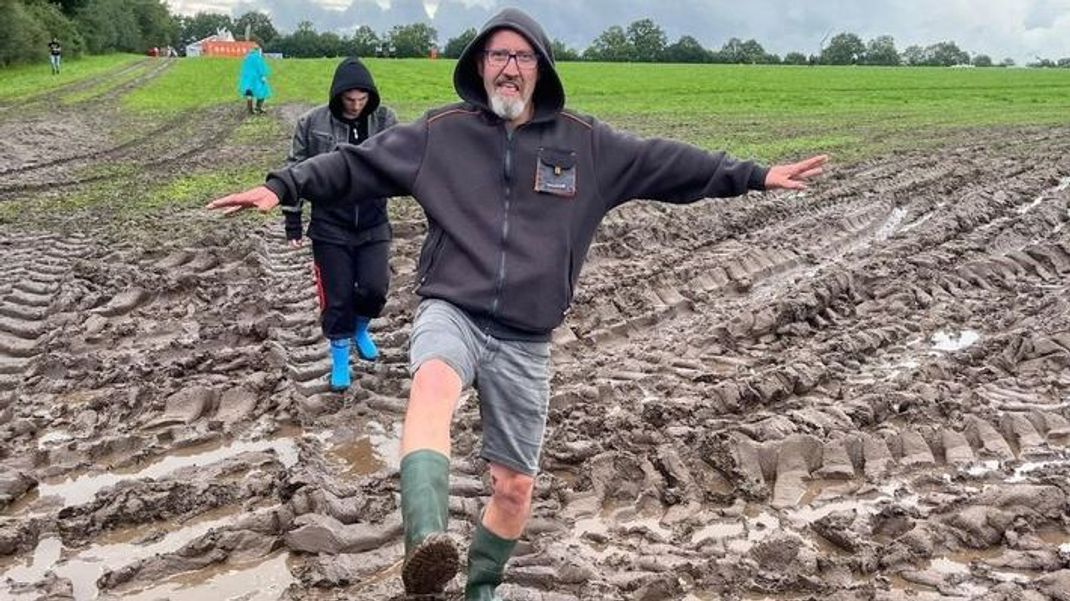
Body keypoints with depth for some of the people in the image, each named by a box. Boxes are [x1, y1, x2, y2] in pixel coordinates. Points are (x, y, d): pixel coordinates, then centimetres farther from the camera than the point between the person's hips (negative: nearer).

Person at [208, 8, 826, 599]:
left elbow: (669, 163, 8)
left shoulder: (585, 142, 4)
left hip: (525, 340, 3)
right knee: (434, 382, -40)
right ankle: (428, 545, -56)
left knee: (515, 485, 10)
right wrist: (284, 187, -6)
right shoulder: (440, 132, 1)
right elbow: (355, 164, 3)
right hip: (451, 311, -2)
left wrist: (756, 176, 8)